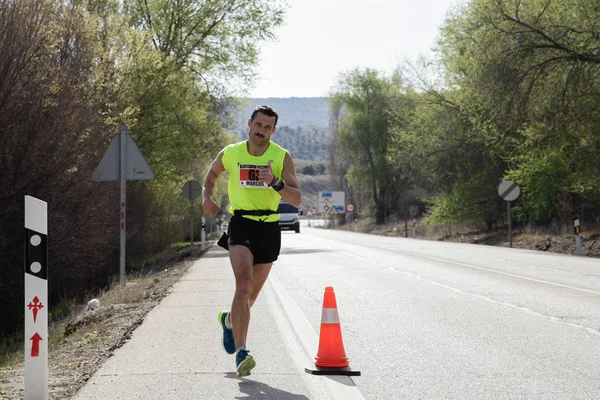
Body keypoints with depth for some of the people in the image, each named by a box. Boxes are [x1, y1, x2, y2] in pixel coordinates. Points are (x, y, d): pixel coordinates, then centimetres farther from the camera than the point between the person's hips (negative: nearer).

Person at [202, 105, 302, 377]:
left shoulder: (282, 157, -4)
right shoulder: (230, 154, -1)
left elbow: (297, 199, -11)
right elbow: (212, 173, 22)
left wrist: (275, 183, -28)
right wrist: (207, 196, 3)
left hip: (269, 229, 2)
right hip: (240, 225, -2)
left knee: (252, 293, 14)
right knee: (244, 285, -23)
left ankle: (230, 320, 49)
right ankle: (240, 353, -25)